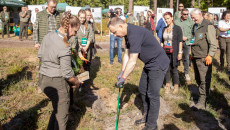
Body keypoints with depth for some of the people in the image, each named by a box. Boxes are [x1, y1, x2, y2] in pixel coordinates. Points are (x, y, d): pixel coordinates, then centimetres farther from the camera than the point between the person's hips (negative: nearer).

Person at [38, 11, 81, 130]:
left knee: (57, 109, 28)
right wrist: (76, 82, -3)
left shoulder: (48, 36, -1)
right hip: (57, 83, -8)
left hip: (43, 79, 8)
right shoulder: (64, 47, -25)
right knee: (62, 114, 11)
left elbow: (40, 55, 11)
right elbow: (67, 73, -21)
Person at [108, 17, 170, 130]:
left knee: (152, 95, -4)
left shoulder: (135, 34, -28)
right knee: (142, 89, 17)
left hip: (158, 64, -10)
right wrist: (122, 72, 6)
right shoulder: (128, 34, 4)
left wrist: (123, 78, -19)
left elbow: (132, 61, -27)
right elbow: (127, 55, 9)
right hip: (149, 64, 10)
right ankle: (146, 117, 34)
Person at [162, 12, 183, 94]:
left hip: (173, 53, -4)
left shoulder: (177, 28, -3)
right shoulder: (164, 29, 11)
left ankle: (176, 86, 16)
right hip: (165, 53, 4)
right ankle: (167, 86, 17)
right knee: (167, 69, 7)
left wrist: (180, 53, -11)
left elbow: (180, 42, -6)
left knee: (174, 69, 2)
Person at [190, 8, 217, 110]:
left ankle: (202, 102, -5)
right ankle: (203, 94, 30)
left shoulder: (208, 26, -9)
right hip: (195, 57, 8)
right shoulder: (195, 26, 16)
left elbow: (213, 43, -13)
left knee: (204, 80, -6)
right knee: (198, 79, 14)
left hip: (204, 58, -8)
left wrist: (210, 56, -17)